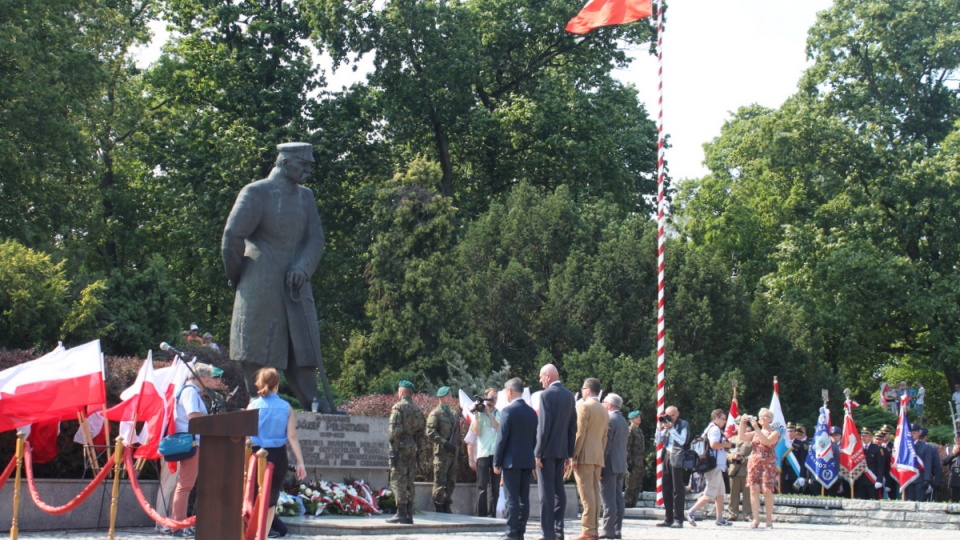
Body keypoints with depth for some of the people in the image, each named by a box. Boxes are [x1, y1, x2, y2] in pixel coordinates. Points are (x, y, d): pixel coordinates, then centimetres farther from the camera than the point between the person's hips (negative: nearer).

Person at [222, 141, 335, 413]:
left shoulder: (306, 196, 14)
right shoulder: (256, 193, -6)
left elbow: (315, 239, 9)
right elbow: (232, 236, -8)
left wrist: (303, 269, -9)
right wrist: (236, 276, 1)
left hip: (295, 287, 6)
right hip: (261, 286, -6)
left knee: (302, 349, 2)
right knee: (258, 354, -2)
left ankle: (316, 406, 0)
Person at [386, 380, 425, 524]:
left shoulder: (398, 407, -8)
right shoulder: (417, 410, 14)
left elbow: (395, 430, -16)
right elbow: (421, 432, 14)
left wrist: (393, 449, -14)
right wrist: (416, 447, 17)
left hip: (400, 447, -7)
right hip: (412, 448, 7)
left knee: (398, 481, -5)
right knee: (409, 482, 11)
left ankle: (401, 514, -9)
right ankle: (409, 515, 11)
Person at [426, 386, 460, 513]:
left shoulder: (452, 413, 21)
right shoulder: (435, 413, -4)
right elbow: (431, 433, -14)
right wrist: (445, 443, -21)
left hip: (453, 452, 8)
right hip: (442, 452, -8)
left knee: (451, 482, 10)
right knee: (440, 482, -5)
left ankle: (446, 506, 18)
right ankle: (439, 508, 0)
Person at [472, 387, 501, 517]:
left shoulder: (499, 414, 13)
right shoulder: (479, 413, 5)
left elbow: (499, 428, -3)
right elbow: (475, 432, -5)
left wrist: (489, 413, -6)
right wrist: (476, 415, -8)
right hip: (483, 454, -3)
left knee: (495, 487, 5)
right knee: (482, 486, -5)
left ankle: (492, 514, 10)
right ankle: (481, 515, -3)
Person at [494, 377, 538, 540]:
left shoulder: (508, 411, -10)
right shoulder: (532, 412, 10)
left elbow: (502, 438, -11)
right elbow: (534, 438, 13)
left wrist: (496, 462, -6)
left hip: (511, 460, -6)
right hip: (528, 460, 6)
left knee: (512, 498, -5)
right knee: (524, 498, 7)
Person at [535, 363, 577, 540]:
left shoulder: (546, 394, -11)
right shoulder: (569, 395, 10)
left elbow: (544, 425, -16)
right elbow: (573, 426, 12)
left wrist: (538, 453, -13)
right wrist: (569, 453, 16)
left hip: (547, 450, -7)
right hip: (562, 450, 7)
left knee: (546, 491, -6)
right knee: (558, 489, 11)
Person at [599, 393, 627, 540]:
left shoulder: (609, 419, -13)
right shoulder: (623, 421, 16)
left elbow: (606, 444, -17)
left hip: (609, 465, -9)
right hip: (621, 465, 9)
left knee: (608, 500, -8)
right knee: (618, 499, 8)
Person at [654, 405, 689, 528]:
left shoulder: (683, 424, -1)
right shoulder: (666, 425, 16)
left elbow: (682, 441, -13)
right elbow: (658, 441, 14)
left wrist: (671, 428, -15)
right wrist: (659, 428, 1)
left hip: (677, 458, -7)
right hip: (666, 457, 7)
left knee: (677, 490, -7)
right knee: (666, 489, 8)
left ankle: (678, 519, -5)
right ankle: (668, 519, 13)